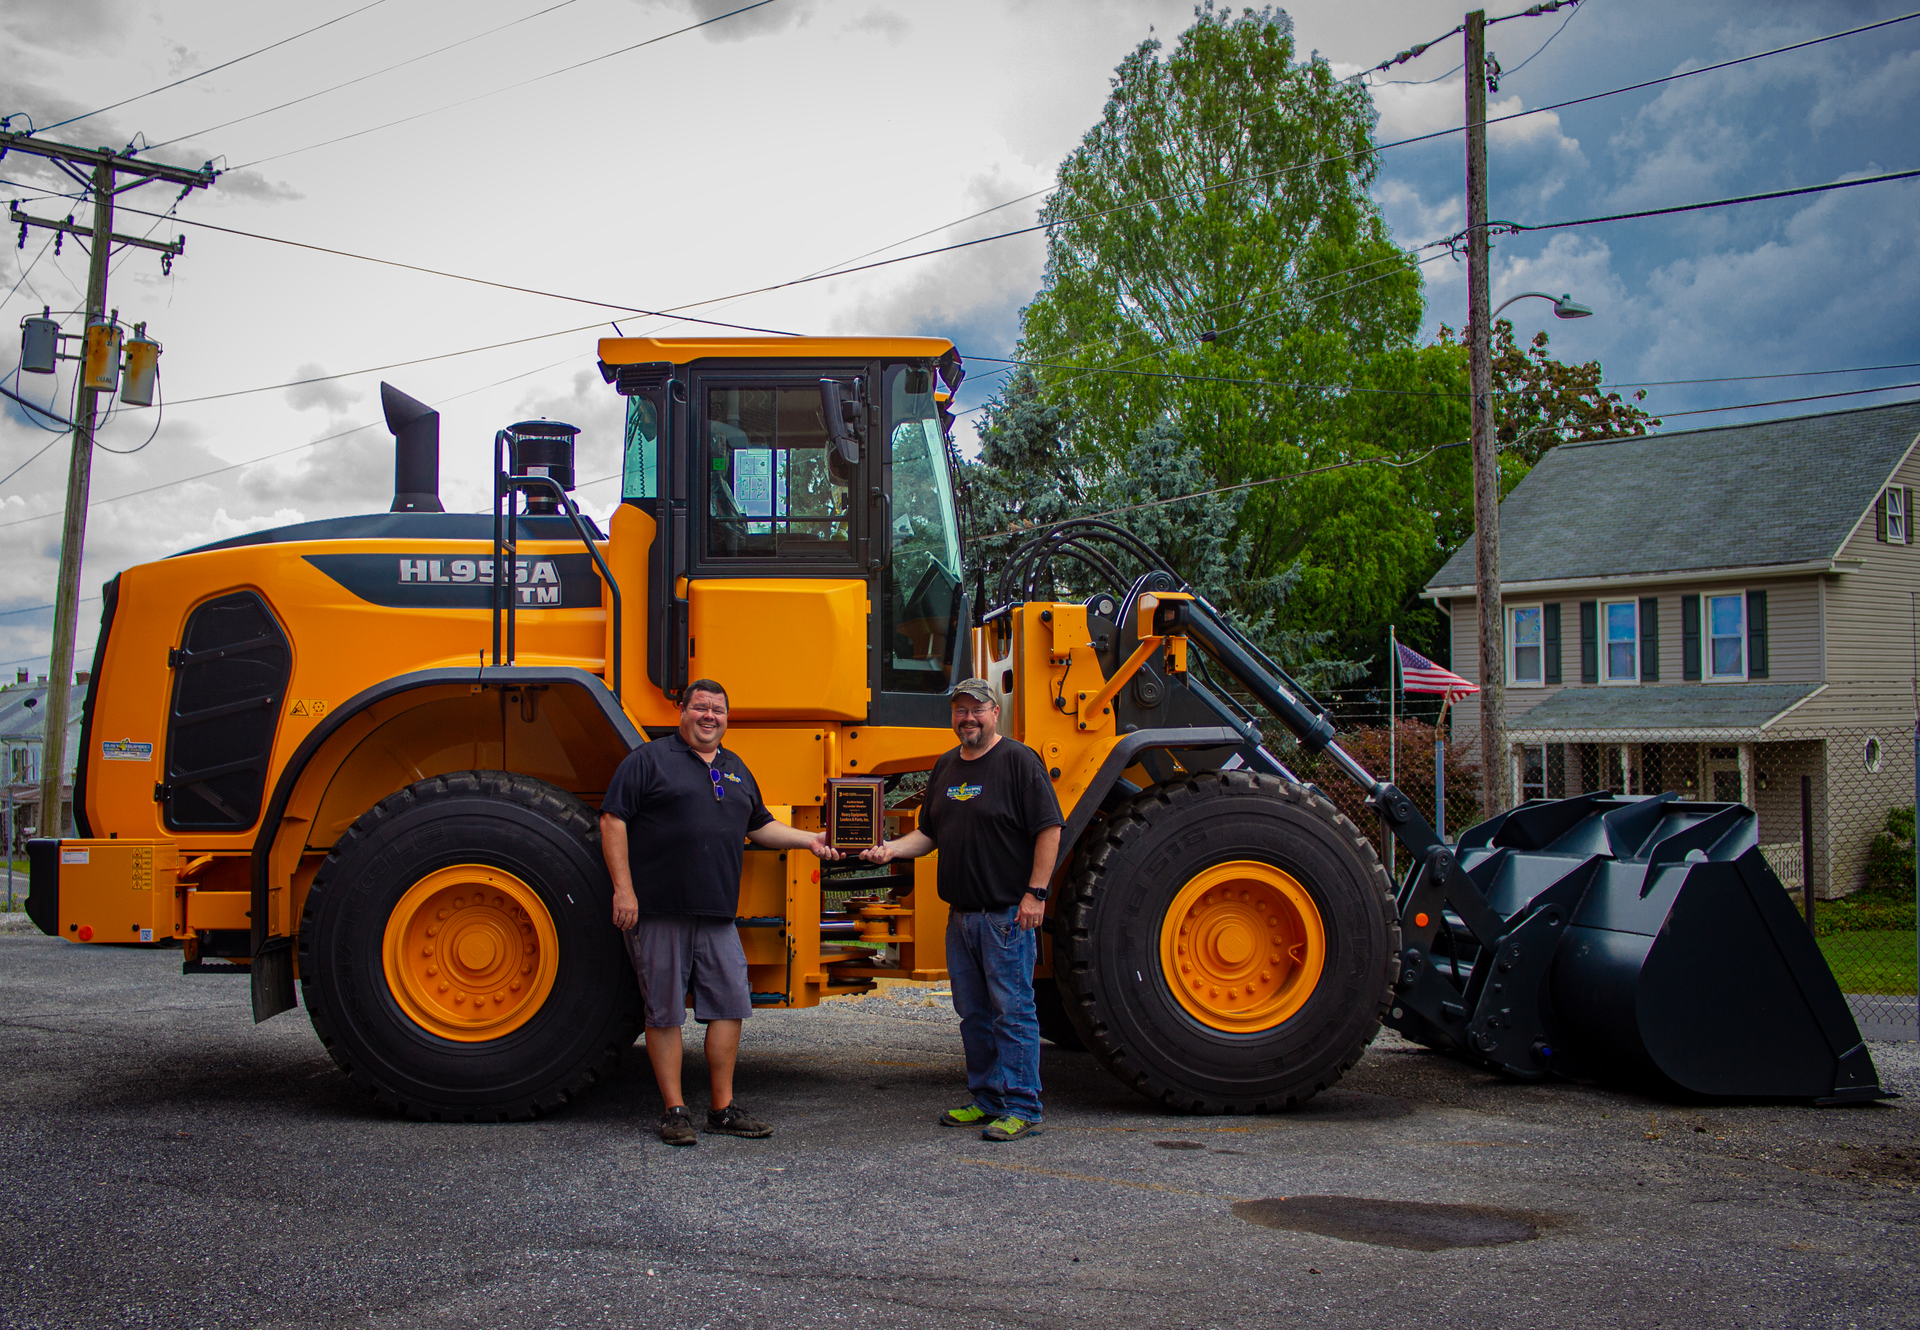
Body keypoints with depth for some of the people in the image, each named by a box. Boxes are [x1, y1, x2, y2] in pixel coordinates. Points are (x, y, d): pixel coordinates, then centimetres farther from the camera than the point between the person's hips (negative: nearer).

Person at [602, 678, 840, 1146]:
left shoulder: (736, 770, 20)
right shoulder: (649, 760, 0)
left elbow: (759, 826, 29)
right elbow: (613, 821, -6)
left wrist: (807, 839, 16)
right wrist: (623, 889, -12)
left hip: (717, 914, 6)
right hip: (658, 912, -6)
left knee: (730, 1004, 5)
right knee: (665, 1011, 1)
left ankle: (723, 1108, 15)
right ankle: (674, 1110, 9)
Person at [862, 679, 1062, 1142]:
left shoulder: (1018, 761, -6)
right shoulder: (945, 766, 15)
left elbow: (1049, 829, -10)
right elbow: (929, 833, 20)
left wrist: (1036, 892, -16)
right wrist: (892, 849, 1)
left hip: (1008, 912, -7)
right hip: (961, 912, 7)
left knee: (1012, 1010, -4)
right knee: (973, 1011, 12)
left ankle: (1021, 1108, 1)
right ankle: (987, 1099, 23)